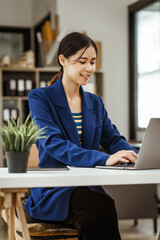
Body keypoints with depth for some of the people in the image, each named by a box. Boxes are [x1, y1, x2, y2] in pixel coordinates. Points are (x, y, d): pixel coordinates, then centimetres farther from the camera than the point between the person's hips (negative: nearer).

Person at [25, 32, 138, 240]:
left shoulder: (95, 102, 17)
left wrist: (134, 154, -17)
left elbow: (113, 139, 8)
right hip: (52, 192, -4)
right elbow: (53, 143, -17)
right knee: (103, 206, -33)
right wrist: (104, 158, -31)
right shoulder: (40, 98, -2)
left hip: (88, 189, 4)